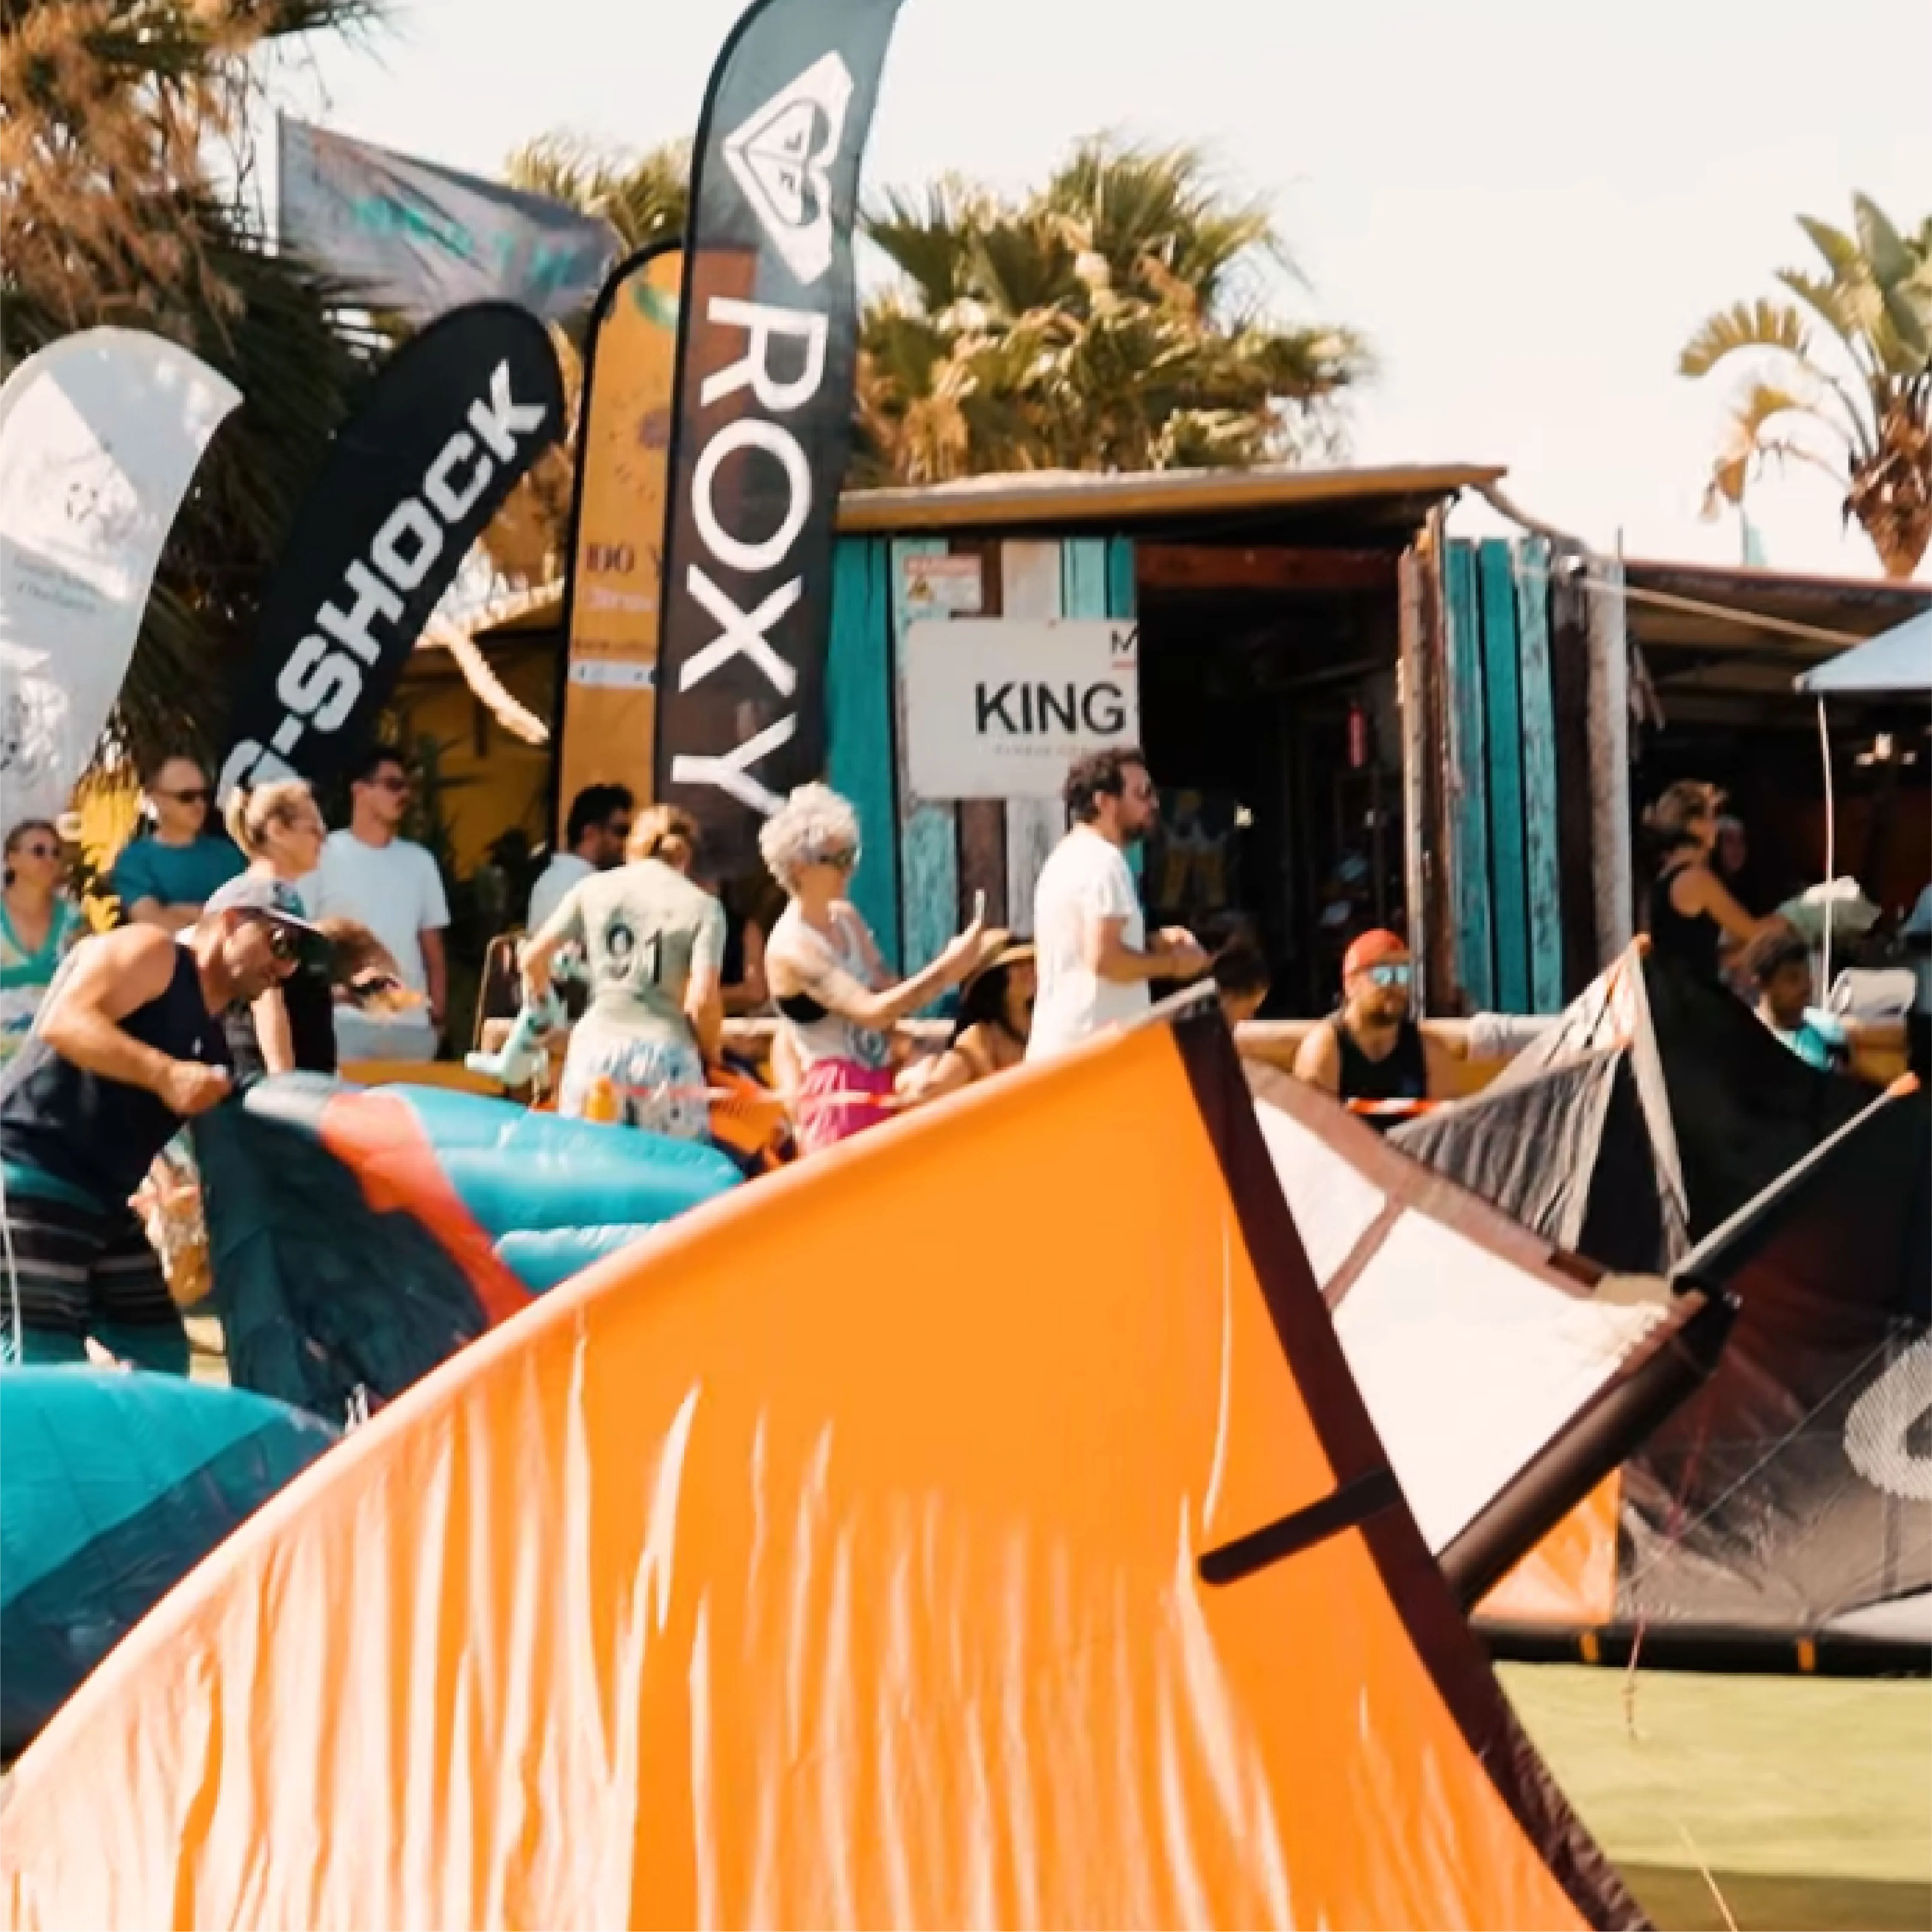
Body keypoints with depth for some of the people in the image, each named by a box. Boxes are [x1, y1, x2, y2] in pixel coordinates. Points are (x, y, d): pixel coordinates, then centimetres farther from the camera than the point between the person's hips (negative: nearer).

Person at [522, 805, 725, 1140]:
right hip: (666, 1055, -2)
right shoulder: (703, 907, 3)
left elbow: (534, 958, 10)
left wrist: (540, 1000, 30)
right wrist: (711, 1052, 11)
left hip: (597, 1048, 2)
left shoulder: (594, 888, 11)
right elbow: (702, 1001, -6)